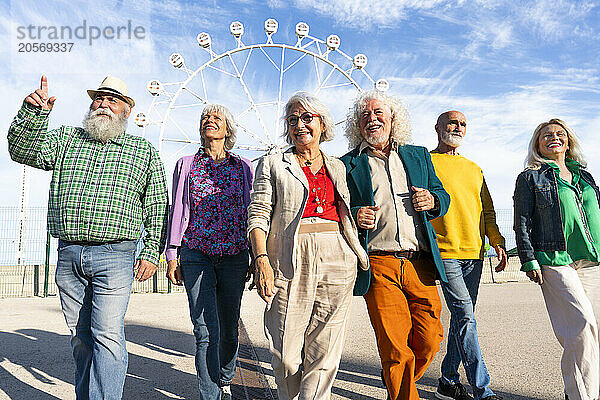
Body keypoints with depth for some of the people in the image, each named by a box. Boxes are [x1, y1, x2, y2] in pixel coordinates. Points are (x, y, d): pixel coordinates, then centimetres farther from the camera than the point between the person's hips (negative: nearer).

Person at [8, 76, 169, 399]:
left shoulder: (144, 151, 9)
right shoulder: (66, 138, 16)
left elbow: (158, 208, 6)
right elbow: (23, 150, 1)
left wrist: (151, 252, -1)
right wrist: (34, 113, -15)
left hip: (114, 255, -3)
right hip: (68, 255, 3)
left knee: (108, 335, -7)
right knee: (80, 336, 13)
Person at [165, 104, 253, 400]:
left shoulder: (242, 166, 10)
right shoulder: (186, 165, 11)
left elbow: (250, 211, 11)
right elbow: (178, 210, 8)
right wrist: (172, 256, 3)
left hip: (234, 255, 1)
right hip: (196, 255, -1)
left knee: (229, 327, 10)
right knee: (206, 330, -6)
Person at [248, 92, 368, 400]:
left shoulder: (338, 167, 18)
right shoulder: (272, 164, 10)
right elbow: (258, 214, 0)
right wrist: (262, 260, -13)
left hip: (336, 260, 3)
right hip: (289, 261, -2)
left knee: (325, 351, 2)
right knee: (286, 352, 3)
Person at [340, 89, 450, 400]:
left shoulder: (419, 156, 18)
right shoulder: (348, 164, 8)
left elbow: (442, 196, 22)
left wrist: (432, 200, -2)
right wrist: (353, 217, -15)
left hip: (420, 265, 3)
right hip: (378, 266, -3)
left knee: (429, 342, 4)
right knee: (395, 349, -3)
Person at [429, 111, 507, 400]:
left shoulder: (473, 168, 21)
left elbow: (487, 210, 21)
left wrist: (497, 241, 10)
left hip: (474, 253, 6)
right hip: (445, 252, -6)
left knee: (463, 318, 9)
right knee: (465, 317, -11)